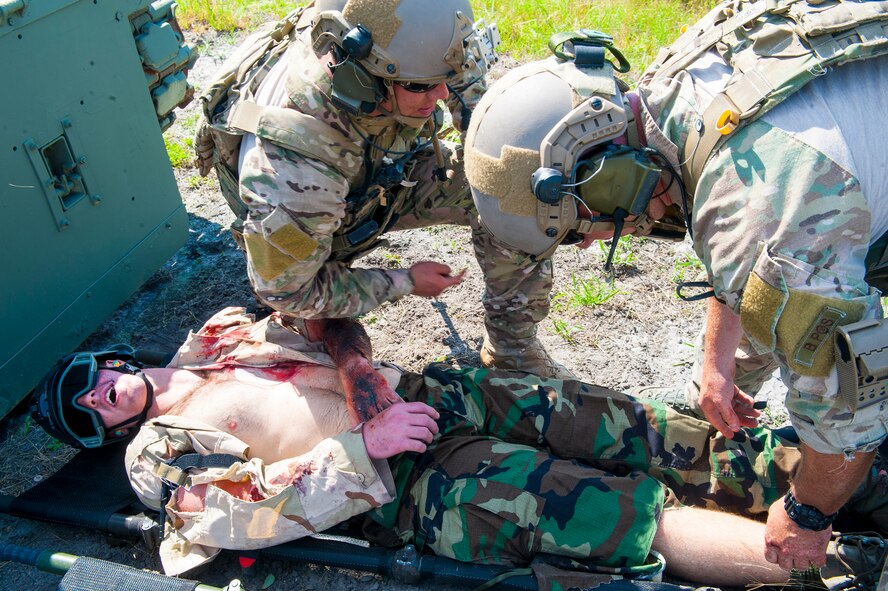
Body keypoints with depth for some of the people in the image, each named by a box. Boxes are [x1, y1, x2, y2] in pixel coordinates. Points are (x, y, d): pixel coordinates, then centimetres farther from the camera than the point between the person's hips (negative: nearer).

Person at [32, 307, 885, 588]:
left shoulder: (202, 349, 22)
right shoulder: (155, 453, 5)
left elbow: (334, 339, 22)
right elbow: (251, 510, -11)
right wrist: (360, 447, -15)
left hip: (422, 393, 6)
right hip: (404, 486, -6)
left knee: (607, 422, -8)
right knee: (606, 507, -19)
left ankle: (801, 465, -2)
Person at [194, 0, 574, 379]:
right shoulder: (294, 171, -45)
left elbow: (463, 62, -5)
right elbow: (285, 290, -29)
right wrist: (405, 283, -21)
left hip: (384, 175, 4)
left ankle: (513, 350, 2)